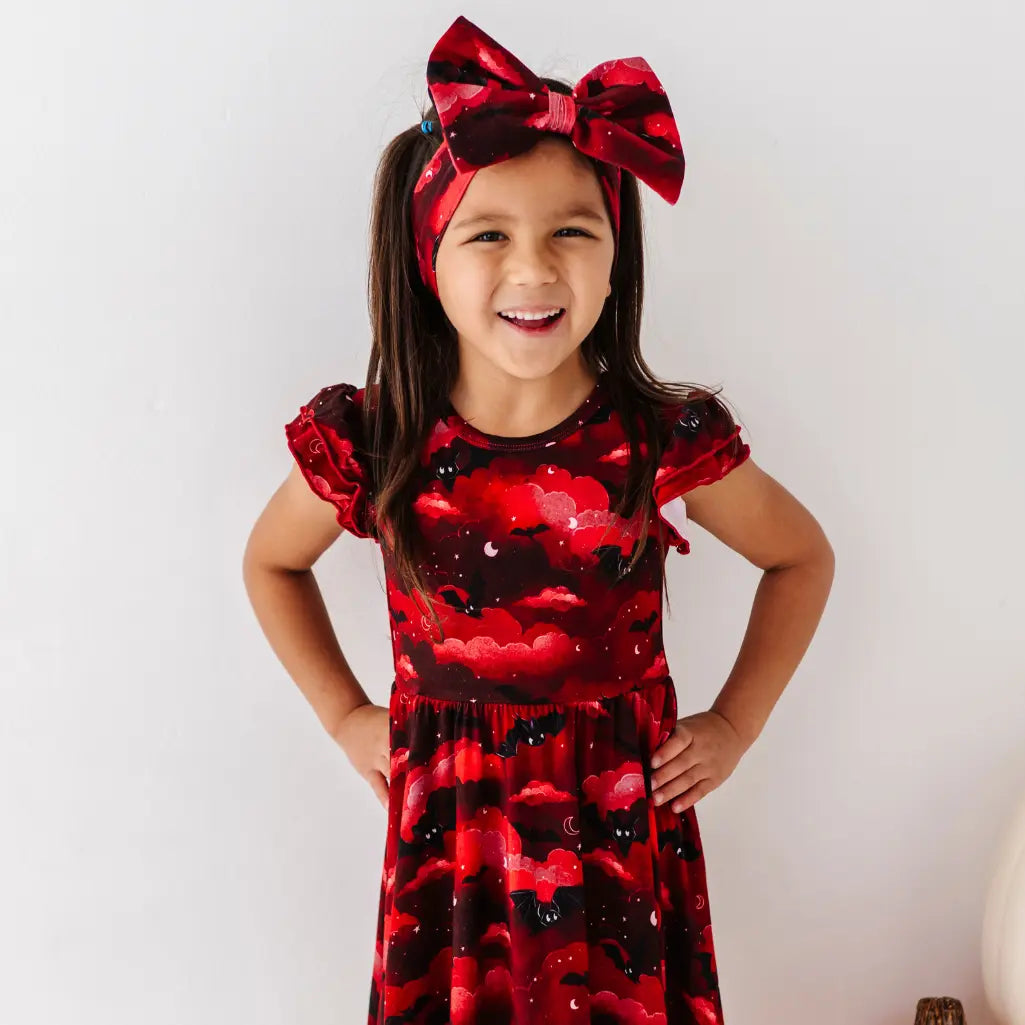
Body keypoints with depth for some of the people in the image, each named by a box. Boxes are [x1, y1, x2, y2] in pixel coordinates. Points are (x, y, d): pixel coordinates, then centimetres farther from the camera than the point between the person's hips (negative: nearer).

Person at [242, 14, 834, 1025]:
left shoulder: (666, 444, -14)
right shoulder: (366, 445, -12)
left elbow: (802, 558, 4)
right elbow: (271, 562, 9)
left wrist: (734, 724, 2)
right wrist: (344, 714, 5)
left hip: (619, 822, 0)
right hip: (445, 825, 1)